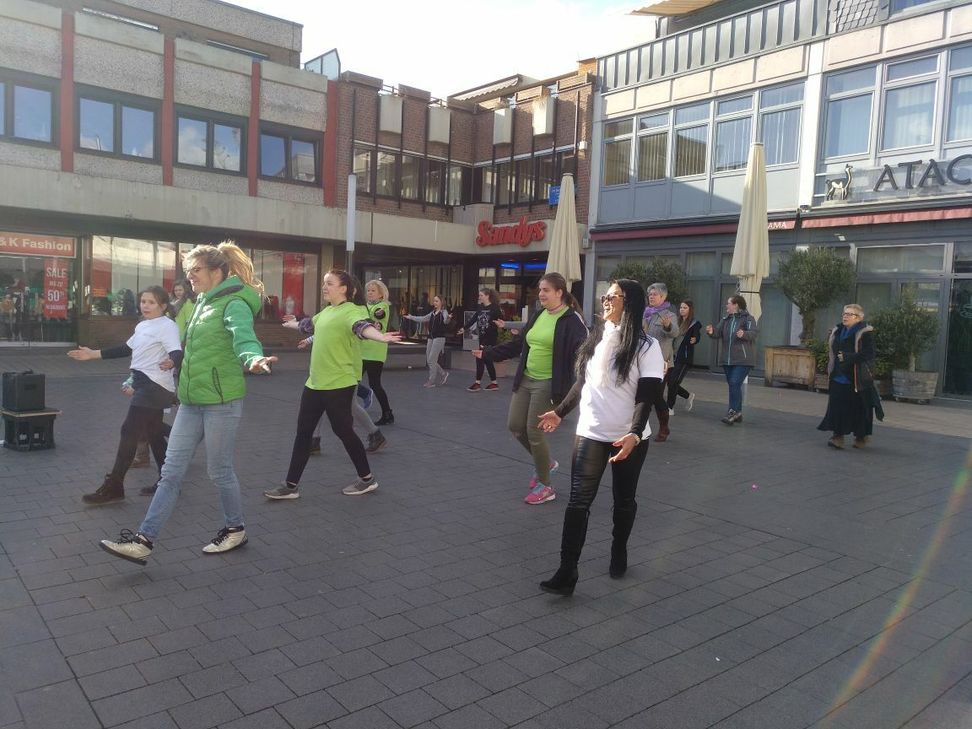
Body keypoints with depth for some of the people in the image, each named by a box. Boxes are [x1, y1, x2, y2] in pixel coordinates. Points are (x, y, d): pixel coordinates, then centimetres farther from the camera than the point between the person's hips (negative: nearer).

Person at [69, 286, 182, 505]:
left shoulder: (167, 326, -13)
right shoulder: (142, 326, 14)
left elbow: (177, 353, -26)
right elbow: (126, 349, 24)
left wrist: (170, 361, -50)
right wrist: (93, 354, 23)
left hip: (155, 386, -9)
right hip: (143, 384, 9)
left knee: (129, 432, -8)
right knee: (153, 434, 14)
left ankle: (113, 487, -2)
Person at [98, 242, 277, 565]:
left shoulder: (234, 303, -13)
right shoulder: (204, 302, 14)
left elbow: (243, 336, -33)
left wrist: (253, 359, -54)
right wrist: (178, 360, 45)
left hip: (222, 402, -8)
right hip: (192, 401, 8)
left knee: (219, 470, 6)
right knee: (171, 471, 6)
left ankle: (235, 529, 27)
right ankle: (144, 540, 9)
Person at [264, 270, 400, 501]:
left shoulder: (351, 311, -14)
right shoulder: (326, 312, 12)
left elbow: (362, 326, -36)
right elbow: (310, 323, 35)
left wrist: (380, 336, -58)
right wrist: (293, 323, 55)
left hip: (339, 383, -9)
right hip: (315, 382, 9)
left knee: (342, 430, 3)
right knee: (303, 432, 11)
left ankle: (367, 478, 22)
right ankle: (291, 485, 22)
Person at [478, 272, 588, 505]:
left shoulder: (571, 320, -12)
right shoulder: (538, 316, 12)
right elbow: (517, 344, 19)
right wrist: (487, 354, 21)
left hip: (547, 385, -8)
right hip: (525, 380, 8)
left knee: (534, 432, -4)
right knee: (515, 426, 9)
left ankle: (545, 487, 15)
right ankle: (545, 462, 34)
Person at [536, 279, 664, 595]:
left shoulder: (646, 346, -9)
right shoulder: (596, 338, 6)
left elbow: (646, 396, -15)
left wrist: (634, 434, -28)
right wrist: (559, 412, 21)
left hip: (629, 438, -3)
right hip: (590, 433, 3)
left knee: (624, 500, 14)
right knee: (579, 501, -5)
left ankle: (619, 552, 38)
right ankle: (566, 572, -4)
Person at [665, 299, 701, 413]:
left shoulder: (695, 323, -4)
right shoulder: (678, 322, 13)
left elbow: (696, 337, -14)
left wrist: (694, 340, -35)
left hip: (685, 358, -6)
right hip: (674, 356, 6)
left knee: (673, 382, -9)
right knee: (669, 381, 5)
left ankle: (670, 408, 3)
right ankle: (689, 396, 29)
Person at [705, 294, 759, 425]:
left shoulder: (748, 318, -5)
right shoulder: (725, 319, 14)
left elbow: (754, 332, -17)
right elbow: (718, 332, 4)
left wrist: (744, 334, -38)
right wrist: (712, 331, -18)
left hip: (743, 360, -7)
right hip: (727, 359, 7)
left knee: (735, 384, -16)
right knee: (733, 385, 10)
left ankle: (733, 411, -12)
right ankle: (738, 413, 19)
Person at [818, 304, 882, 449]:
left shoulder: (865, 333, -8)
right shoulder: (837, 331, 12)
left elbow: (868, 354, -16)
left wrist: (846, 357, -21)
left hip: (858, 379, -5)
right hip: (839, 377, 6)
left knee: (859, 408, 4)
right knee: (837, 407, -2)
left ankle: (861, 436, 21)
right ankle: (838, 436, 0)